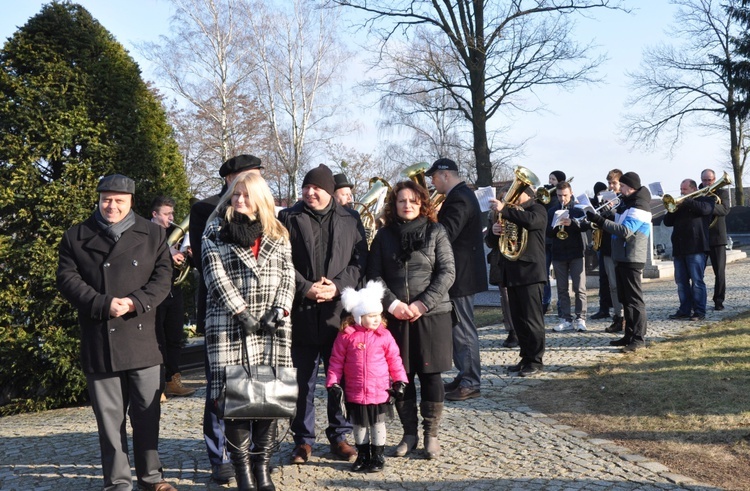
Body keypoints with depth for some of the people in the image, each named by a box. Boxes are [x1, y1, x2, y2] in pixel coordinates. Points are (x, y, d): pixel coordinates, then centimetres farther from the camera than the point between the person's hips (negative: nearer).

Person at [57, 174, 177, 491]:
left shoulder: (153, 234, 8)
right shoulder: (76, 237, 6)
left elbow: (162, 277, 2)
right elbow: (67, 279, -2)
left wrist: (134, 303, -14)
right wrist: (104, 304, -15)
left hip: (141, 337, 1)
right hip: (98, 341, -1)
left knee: (147, 411, 7)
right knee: (109, 415, 5)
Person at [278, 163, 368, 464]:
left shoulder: (349, 221, 8)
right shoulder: (288, 219, 4)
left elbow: (360, 261, 5)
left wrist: (338, 286, -10)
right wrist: (306, 289, -13)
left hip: (340, 312, 1)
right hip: (302, 313, -1)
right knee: (303, 380, 6)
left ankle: (339, 436, 22)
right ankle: (303, 440, 18)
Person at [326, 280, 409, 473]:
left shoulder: (384, 335, -4)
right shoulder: (346, 336, -7)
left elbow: (394, 359, 2)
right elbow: (336, 361, -1)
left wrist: (400, 381, -1)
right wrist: (333, 382, -5)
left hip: (380, 392, 0)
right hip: (355, 393, 1)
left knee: (377, 424, 10)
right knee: (359, 425, 14)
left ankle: (378, 456, 23)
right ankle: (363, 455, 29)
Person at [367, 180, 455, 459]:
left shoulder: (436, 232, 4)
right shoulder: (384, 235, 9)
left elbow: (447, 272, -3)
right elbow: (374, 275, 5)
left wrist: (423, 303, -12)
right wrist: (392, 303, -10)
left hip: (431, 315, -1)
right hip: (395, 317, 2)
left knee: (430, 374, 2)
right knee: (400, 375, 4)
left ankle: (431, 434, 14)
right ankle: (409, 433, 18)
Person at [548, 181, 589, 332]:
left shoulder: (578, 209, 2)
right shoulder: (552, 211, 9)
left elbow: (586, 225, -12)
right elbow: (547, 232, 5)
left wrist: (572, 222, -29)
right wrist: (555, 227, -16)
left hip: (576, 253, -3)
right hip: (558, 254, 3)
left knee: (579, 288, -4)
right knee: (562, 289, 5)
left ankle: (580, 319, 1)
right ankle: (566, 319, 9)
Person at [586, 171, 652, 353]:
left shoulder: (639, 207, -15)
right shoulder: (626, 202, 15)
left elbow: (626, 231, -26)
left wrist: (600, 221, -28)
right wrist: (600, 220, 2)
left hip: (632, 258, -10)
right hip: (621, 257, 10)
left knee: (634, 298, -7)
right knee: (624, 298, 12)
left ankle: (639, 338, -4)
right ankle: (629, 335, 19)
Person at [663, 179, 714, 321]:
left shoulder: (705, 199, 6)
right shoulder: (678, 204, 21)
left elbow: (705, 209, -18)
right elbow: (667, 222, 12)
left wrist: (686, 201, -14)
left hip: (696, 248, -6)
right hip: (679, 249, 6)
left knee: (697, 281, -6)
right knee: (681, 282, 7)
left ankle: (699, 311, -2)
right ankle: (684, 310, 13)